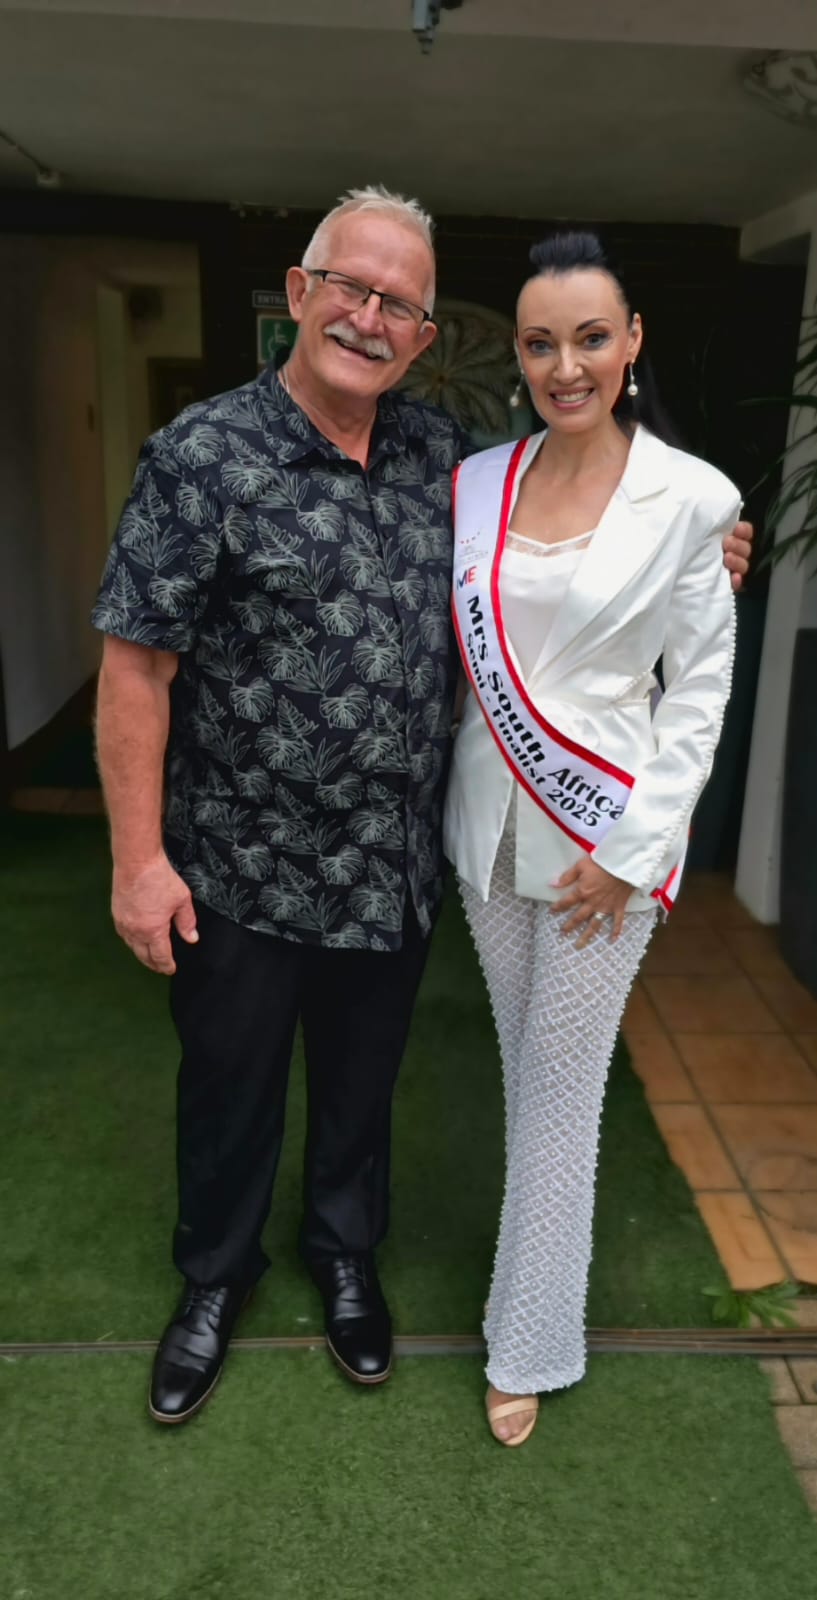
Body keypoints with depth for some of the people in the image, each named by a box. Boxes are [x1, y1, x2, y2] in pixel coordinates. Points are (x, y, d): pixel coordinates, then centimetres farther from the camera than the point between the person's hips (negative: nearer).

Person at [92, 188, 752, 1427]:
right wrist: (140, 857, -15)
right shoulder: (203, 457, -15)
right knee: (229, 1089, 17)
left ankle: (346, 1253, 49)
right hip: (242, 873, -3)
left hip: (395, 867, 4)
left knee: (362, 1081, 22)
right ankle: (216, 1276, 45)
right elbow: (136, 663, -14)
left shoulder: (443, 453, 0)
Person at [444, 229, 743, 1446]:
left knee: (561, 1085, 6)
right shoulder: (476, 485, 2)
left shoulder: (691, 499, -9)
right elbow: (449, 649, 8)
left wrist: (634, 849, -11)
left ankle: (531, 1345, 25)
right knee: (523, 1067, 18)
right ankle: (544, 1254, 42)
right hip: (490, 820, 4)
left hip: (607, 831, -4)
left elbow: (700, 688, -7)